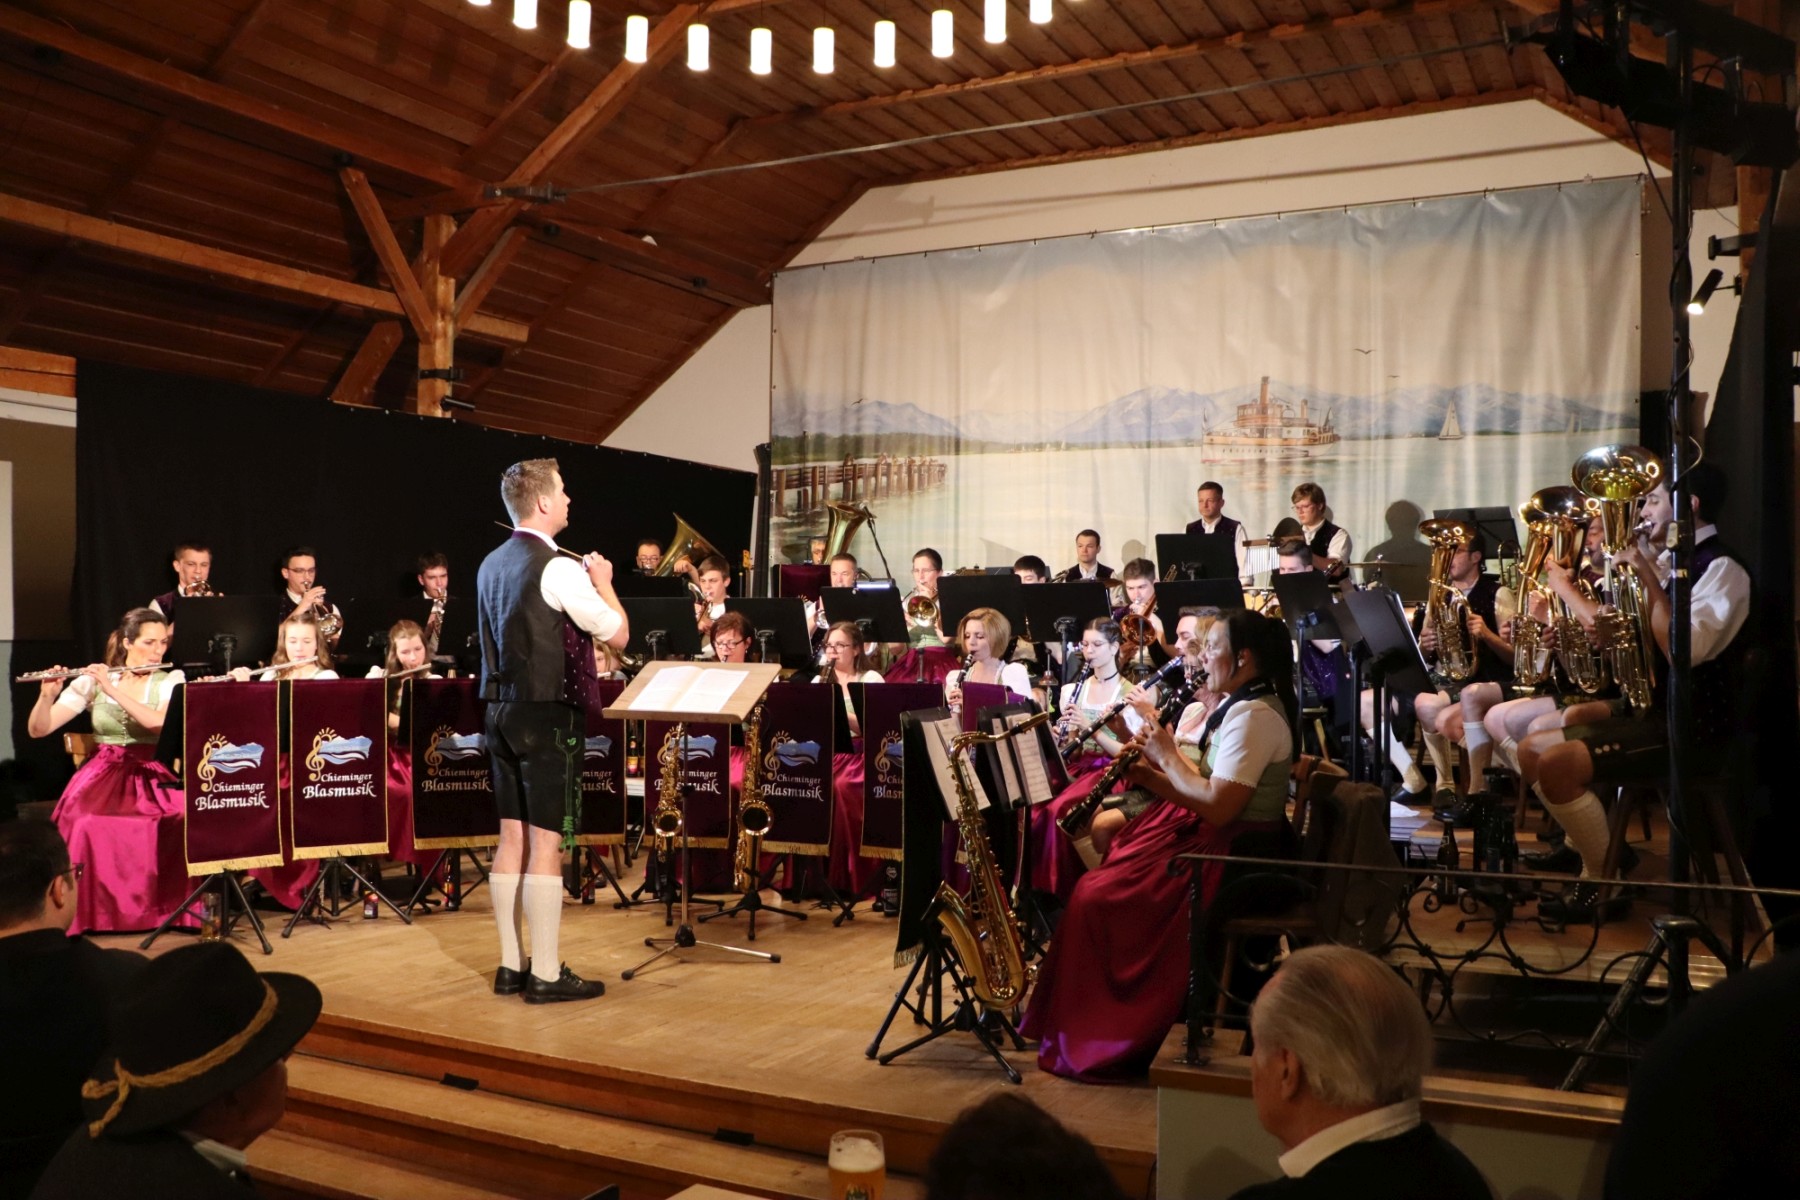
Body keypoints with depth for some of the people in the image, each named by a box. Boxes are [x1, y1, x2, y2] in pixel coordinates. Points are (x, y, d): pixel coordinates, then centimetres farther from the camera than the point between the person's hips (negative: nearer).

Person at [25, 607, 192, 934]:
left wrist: (113, 690, -20)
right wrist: (47, 695, -17)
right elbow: (37, 730, 2)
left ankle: (171, 904, -14)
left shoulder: (172, 681, 4)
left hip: (154, 779, -1)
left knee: (181, 823, -32)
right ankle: (92, 911, -14)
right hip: (103, 778, 1)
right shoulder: (92, 681, 5)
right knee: (88, 826, -32)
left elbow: (161, 723, -17)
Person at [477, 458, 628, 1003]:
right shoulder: (559, 568, -14)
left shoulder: (491, 565, 11)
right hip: (548, 715, -8)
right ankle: (546, 975, 1)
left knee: (512, 839, 11)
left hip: (501, 709, 8)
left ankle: (511, 966, 19)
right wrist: (603, 582, 5)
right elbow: (619, 635, -12)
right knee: (546, 842, -4)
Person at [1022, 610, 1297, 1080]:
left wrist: (1167, 755, -14)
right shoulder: (1239, 706, 14)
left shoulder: (1253, 716, -19)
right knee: (1097, 880, 5)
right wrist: (1147, 774, -1)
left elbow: (1217, 807, -26)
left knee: (1099, 897, -14)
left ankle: (1099, 1045, -1)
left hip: (1233, 855, -11)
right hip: (1219, 841, 11)